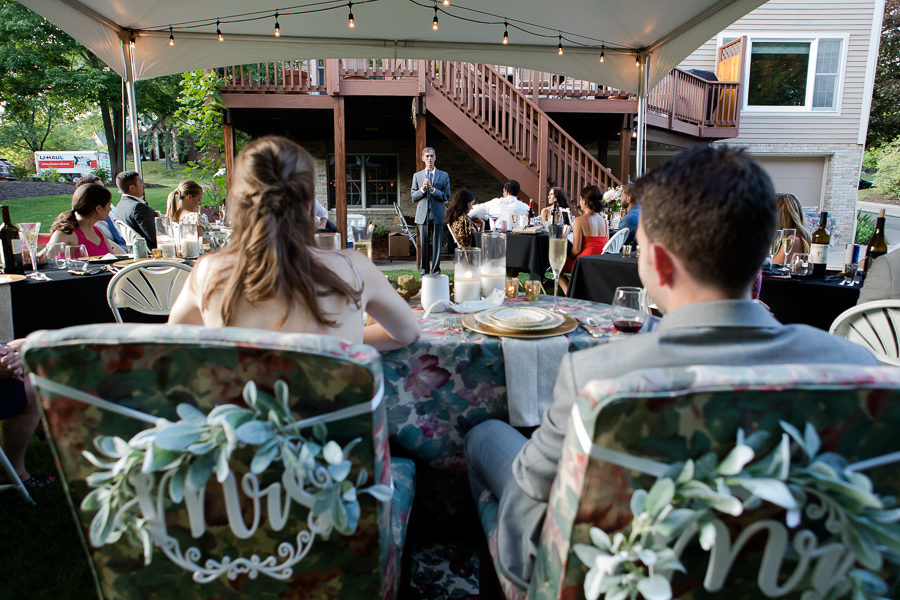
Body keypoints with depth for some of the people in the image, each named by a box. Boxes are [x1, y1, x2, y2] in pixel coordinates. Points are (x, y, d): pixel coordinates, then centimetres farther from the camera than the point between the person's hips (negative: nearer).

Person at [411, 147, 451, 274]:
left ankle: (436, 271, 8)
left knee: (436, 244, -2)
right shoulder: (417, 176, 12)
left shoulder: (444, 176, 9)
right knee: (424, 244, 1)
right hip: (423, 215, 1)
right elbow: (413, 198, 9)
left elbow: (447, 196, 2)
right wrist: (422, 189, -9)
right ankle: (424, 271, 11)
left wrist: (433, 190, -12)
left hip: (438, 215, -1)